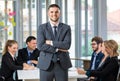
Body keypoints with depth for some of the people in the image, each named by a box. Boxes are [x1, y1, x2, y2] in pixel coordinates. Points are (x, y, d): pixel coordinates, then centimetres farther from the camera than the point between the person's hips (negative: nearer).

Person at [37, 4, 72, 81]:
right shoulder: (42, 28, 3)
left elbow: (67, 45, -9)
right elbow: (40, 46, -9)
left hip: (62, 64, 1)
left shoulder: (66, 28, 5)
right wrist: (57, 49, -13)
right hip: (46, 64, -1)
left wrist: (51, 42, -13)